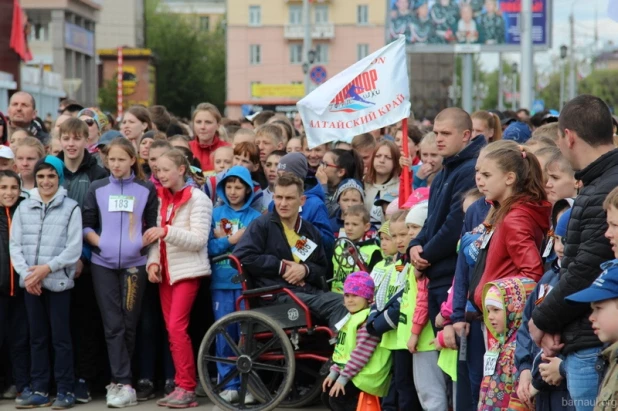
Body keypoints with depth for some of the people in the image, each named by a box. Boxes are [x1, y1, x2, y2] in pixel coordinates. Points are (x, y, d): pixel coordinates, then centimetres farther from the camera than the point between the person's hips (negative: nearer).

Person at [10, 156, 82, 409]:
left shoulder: (71, 208, -1)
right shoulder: (23, 207, 9)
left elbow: (74, 249, -7)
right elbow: (14, 244, 5)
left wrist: (47, 268, -15)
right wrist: (26, 274, -9)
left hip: (58, 282, -4)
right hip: (30, 283, 4)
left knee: (60, 337, -1)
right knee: (37, 337, 9)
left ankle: (65, 391, 4)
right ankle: (39, 391, 14)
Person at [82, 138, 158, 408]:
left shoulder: (146, 189, 4)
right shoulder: (97, 189, 7)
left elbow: (153, 226, 6)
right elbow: (87, 225, 8)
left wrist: (142, 243, -9)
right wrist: (99, 242, -8)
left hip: (134, 263, 0)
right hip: (103, 263, 0)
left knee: (128, 325, 3)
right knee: (113, 325, -5)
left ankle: (118, 381, 13)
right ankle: (125, 385, -8)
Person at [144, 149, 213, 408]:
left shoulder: (197, 198, -8)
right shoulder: (162, 199, 13)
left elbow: (199, 239, -16)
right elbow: (157, 238, 13)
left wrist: (166, 231, -26)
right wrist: (153, 262, -5)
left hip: (187, 270, -7)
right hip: (166, 271, 7)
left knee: (176, 326, -14)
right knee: (171, 329, 5)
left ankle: (187, 389, -11)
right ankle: (181, 386, 9)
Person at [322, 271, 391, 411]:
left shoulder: (369, 319, -17)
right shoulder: (352, 318, 17)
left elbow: (362, 352, -23)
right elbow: (343, 349, 19)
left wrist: (343, 377, -22)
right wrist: (334, 372, 8)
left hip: (365, 374, -11)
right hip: (354, 371, 11)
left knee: (337, 397, -18)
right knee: (327, 395, 13)